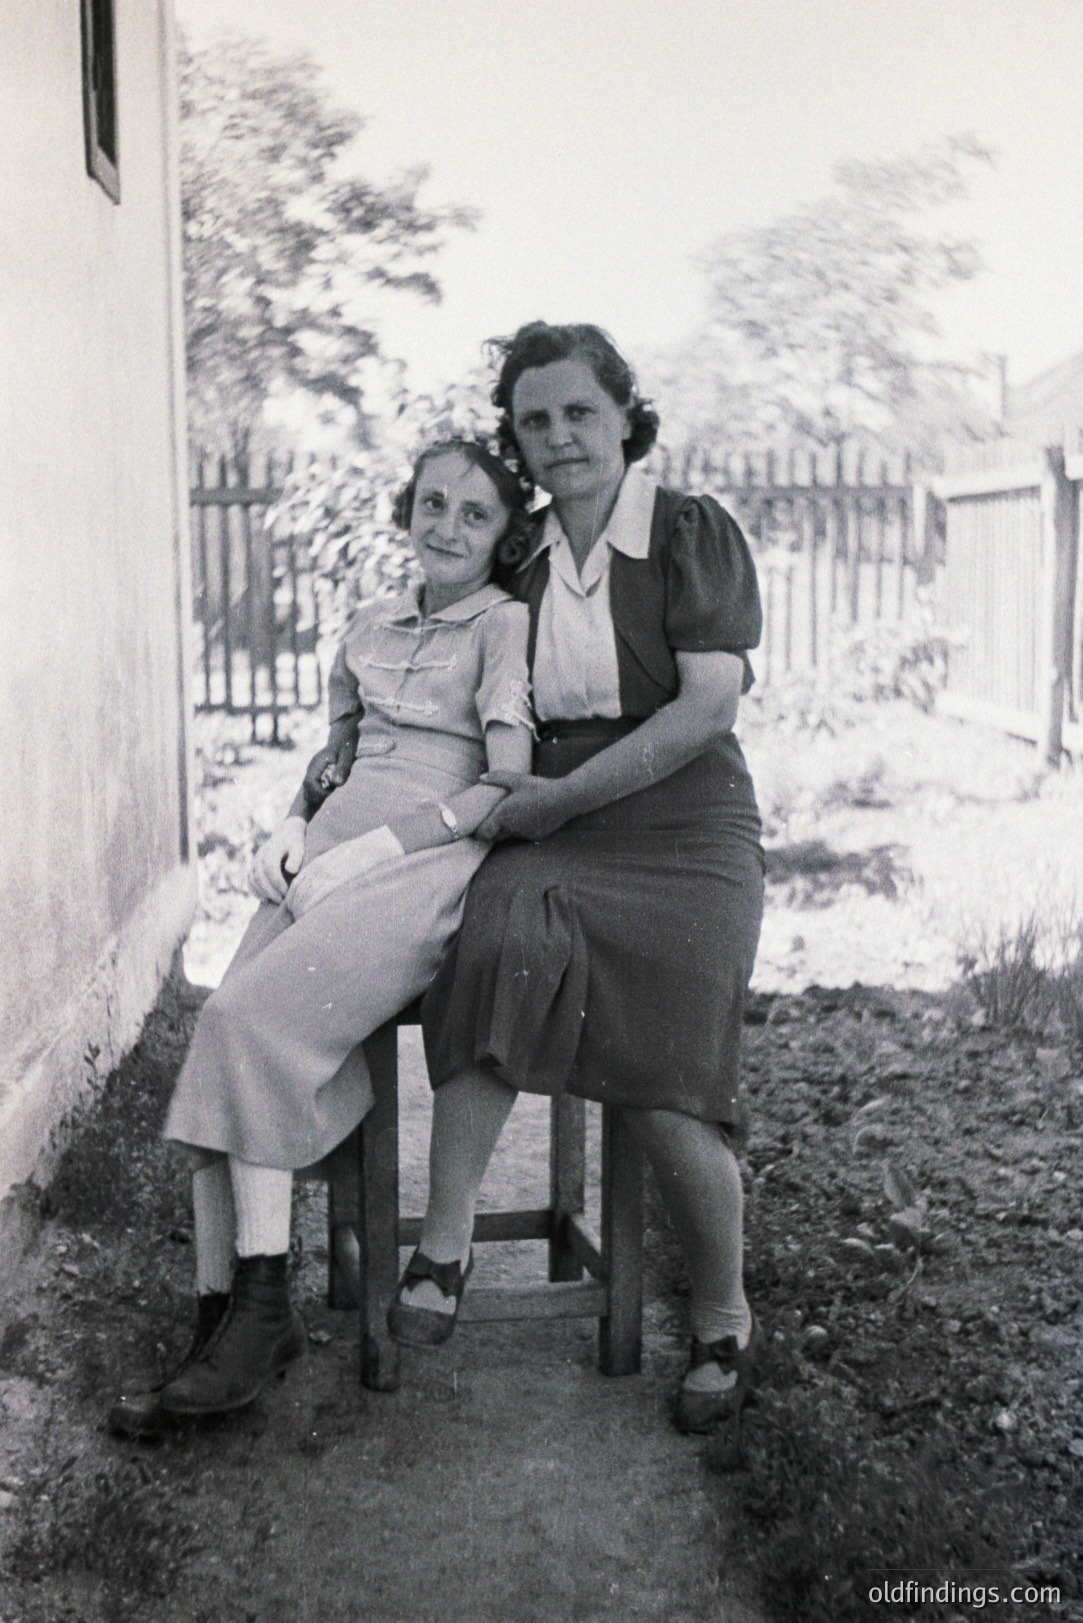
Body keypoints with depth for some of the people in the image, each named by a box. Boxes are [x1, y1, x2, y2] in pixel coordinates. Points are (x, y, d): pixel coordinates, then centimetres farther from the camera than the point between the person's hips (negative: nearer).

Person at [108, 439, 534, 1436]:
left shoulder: (505, 625, 3)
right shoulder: (371, 626, 23)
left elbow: (508, 788, -9)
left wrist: (365, 851, -14)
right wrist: (292, 831, 8)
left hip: (430, 860, -6)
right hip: (334, 857, 6)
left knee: (251, 1017, -26)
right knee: (227, 1032, -18)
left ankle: (263, 1309, -16)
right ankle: (221, 1323, -15)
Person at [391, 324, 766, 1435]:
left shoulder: (694, 532, 1)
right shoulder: (520, 565, 16)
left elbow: (708, 705, -9)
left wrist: (564, 794, -12)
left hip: (679, 822, -3)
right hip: (550, 825, 4)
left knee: (667, 1090, -17)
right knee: (504, 945, -33)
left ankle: (724, 1324, 8)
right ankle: (445, 1241, -27)